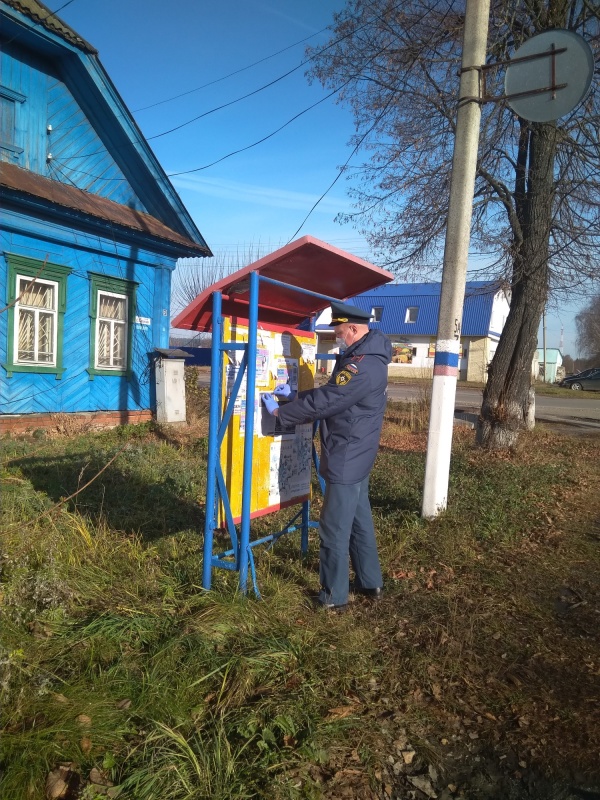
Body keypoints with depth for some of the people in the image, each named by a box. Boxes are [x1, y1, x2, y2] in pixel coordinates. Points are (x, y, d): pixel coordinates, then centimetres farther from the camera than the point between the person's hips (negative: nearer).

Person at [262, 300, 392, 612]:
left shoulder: (362, 366, -24)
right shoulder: (364, 358, 12)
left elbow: (324, 402, -23)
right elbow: (331, 395, 18)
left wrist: (279, 411, -11)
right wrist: (294, 395, 10)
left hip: (346, 459, -11)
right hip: (356, 456, 11)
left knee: (335, 529, 1)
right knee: (359, 520, 20)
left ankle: (334, 596, 15)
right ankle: (370, 582, 34)